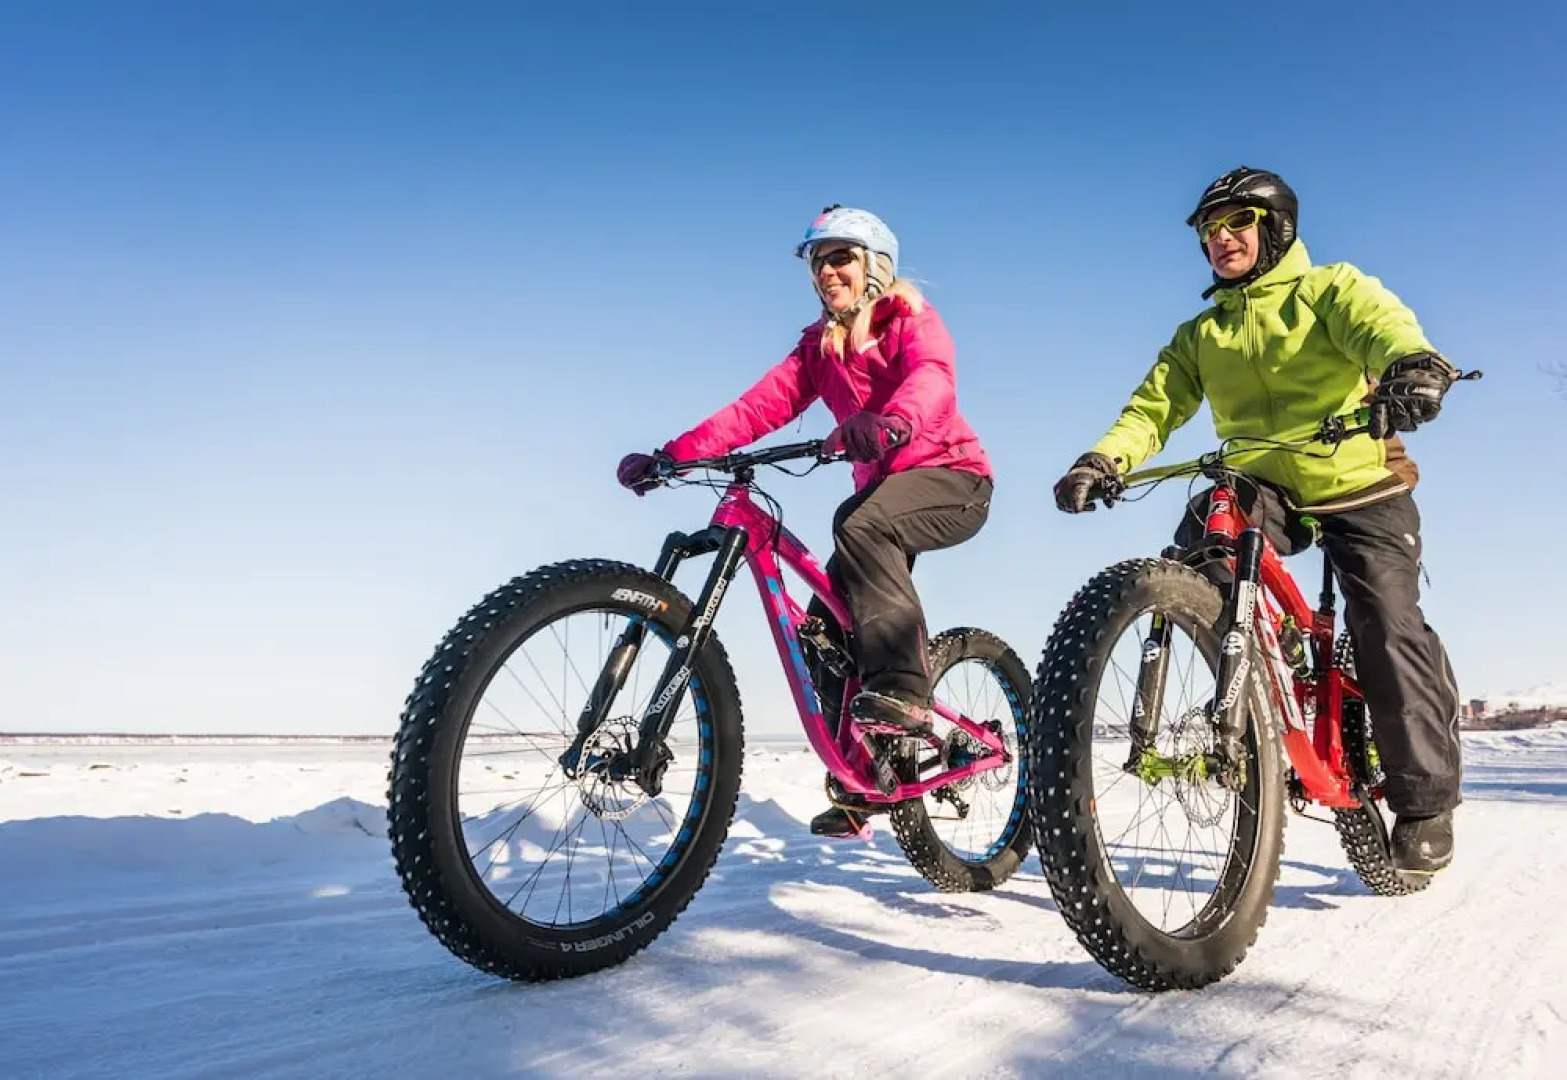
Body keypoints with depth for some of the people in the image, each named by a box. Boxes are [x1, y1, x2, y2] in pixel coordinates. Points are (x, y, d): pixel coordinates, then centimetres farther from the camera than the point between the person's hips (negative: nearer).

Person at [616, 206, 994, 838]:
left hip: (950, 477, -6)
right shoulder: (820, 346, 8)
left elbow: (934, 379, -30)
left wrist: (893, 422, -54)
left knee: (860, 524, -37)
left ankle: (901, 692, -34)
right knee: (825, 628, -4)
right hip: (881, 488, 6)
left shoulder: (912, 319, -7)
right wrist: (671, 455, -18)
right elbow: (760, 406, -5)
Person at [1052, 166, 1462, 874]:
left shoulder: (1331, 289, 1)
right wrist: (1102, 459, -21)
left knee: (1388, 631, -13)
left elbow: (1382, 324, -22)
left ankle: (1425, 801, 6)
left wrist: (1415, 363, -47)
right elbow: (1154, 404, 0)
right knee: (1203, 534, -29)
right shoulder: (1201, 334, 14)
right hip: (1266, 491, 3)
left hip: (1361, 490, -2)